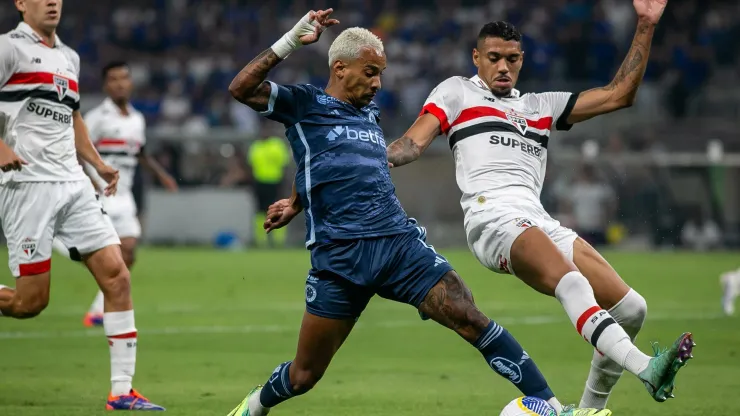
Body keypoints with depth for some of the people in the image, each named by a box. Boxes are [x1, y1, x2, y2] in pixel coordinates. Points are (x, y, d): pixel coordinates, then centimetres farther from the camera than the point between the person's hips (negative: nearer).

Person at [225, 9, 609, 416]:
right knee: (304, 376, 2)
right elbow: (241, 88, -9)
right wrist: (292, 41, -11)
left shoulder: (370, 115, 21)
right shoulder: (304, 105, 4)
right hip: (339, 258, -4)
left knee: (472, 320, -13)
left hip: (401, 243, 4)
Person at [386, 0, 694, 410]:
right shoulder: (457, 92, 19)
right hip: (492, 218, -7)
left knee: (630, 308, -6)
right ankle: (646, 369, -56)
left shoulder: (542, 106, 29)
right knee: (571, 282, -34)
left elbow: (618, 95, 27)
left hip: (539, 222, 7)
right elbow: (414, 142, 9)